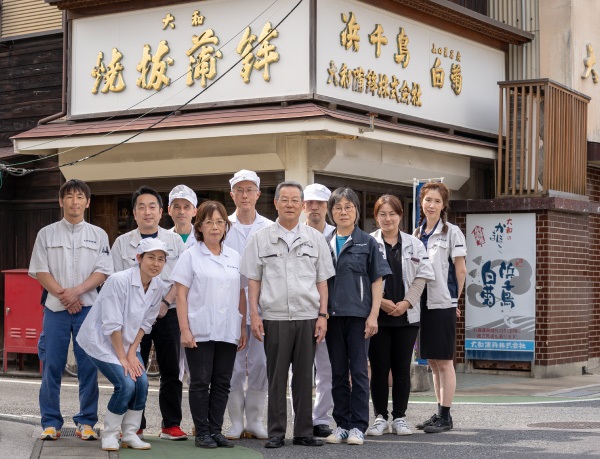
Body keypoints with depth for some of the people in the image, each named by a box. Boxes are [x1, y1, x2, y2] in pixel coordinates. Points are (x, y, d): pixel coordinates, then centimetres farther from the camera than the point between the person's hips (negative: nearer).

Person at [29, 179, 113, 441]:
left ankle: (86, 422, 7)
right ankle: (51, 422, 7)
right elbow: (40, 271, 2)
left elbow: (103, 272, 1)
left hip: (88, 307, 0)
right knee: (52, 366, 0)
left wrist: (76, 291, -13)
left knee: (88, 367, -1)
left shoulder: (98, 235, 9)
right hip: (55, 308, 0)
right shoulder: (47, 234, 9)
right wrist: (63, 295, -10)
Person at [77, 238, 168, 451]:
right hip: (101, 341, -6)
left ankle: (130, 434, 7)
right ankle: (109, 435, 0)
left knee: (142, 383, -10)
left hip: (128, 342, 6)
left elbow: (145, 323, 3)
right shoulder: (119, 280, -24)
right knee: (126, 384, -19)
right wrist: (122, 358, -18)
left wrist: (132, 353, -5)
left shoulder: (157, 286, -5)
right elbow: (112, 325, -22)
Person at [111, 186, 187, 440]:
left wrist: (166, 302, -10)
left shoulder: (174, 241, 8)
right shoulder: (122, 243, 8)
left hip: (167, 314, 0)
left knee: (171, 371, 2)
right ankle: (135, 426, 9)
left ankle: (171, 425, 9)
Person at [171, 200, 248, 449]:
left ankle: (216, 430, 14)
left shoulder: (235, 258, 11)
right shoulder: (191, 256, 0)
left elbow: (241, 295, 15)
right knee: (200, 382, 1)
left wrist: (243, 328, 10)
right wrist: (184, 329, -11)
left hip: (228, 332, 4)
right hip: (200, 332, -4)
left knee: (222, 383, 7)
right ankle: (202, 432, 8)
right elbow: (181, 295, -4)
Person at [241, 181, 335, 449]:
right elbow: (253, 280, 5)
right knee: (276, 378, 3)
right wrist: (254, 315, -3)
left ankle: (304, 432, 13)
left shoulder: (315, 238, 9)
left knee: (304, 377, 5)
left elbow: (322, 281, 9)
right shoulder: (260, 239, 6)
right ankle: (276, 433, 9)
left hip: (308, 317, 1)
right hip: (275, 318, -1)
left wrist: (322, 315, 2)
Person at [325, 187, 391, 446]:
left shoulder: (367, 243, 3)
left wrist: (373, 315, -7)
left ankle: (358, 426, 5)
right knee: (338, 372, 8)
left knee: (359, 371, 0)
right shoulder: (325, 244, 9)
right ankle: (342, 424, 15)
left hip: (359, 315, -3)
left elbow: (377, 281, 1)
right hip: (333, 315, 3)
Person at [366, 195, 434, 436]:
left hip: (406, 315, 2)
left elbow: (422, 276, 4)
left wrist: (406, 303, -7)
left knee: (402, 369, 5)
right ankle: (380, 417, 11)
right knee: (379, 368, 1)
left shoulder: (414, 244, 9)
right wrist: (381, 301, -13)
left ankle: (399, 417, 13)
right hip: (377, 315, -2)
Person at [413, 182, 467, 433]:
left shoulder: (451, 232, -4)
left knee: (444, 361, -3)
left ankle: (445, 416, 2)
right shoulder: (417, 233, 13)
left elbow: (460, 270, -3)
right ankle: (439, 412, 19)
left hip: (442, 304, -6)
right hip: (422, 303, 6)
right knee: (432, 361, 11)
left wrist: (453, 298, 1)